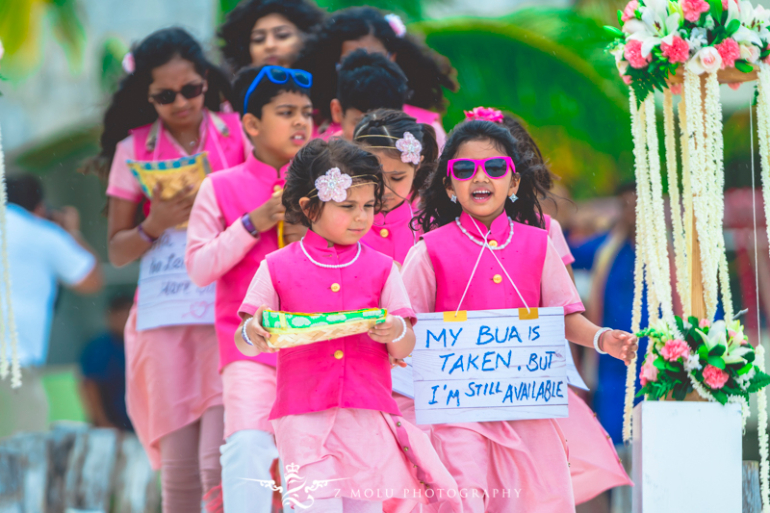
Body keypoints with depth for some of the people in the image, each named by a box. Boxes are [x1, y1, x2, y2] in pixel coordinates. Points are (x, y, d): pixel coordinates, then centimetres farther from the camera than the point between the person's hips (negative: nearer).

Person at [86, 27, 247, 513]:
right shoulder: (135, 149, 8)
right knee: (180, 468, 0)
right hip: (164, 315, 1)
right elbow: (118, 250, 11)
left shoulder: (237, 135, 5)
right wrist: (157, 223, -8)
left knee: (219, 462, -13)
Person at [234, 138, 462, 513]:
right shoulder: (277, 268, 4)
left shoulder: (381, 269, 7)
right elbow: (245, 342, 2)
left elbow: (406, 348, 3)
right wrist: (253, 334, -23)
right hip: (304, 416, -2)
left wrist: (396, 332, -21)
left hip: (370, 415, 2)